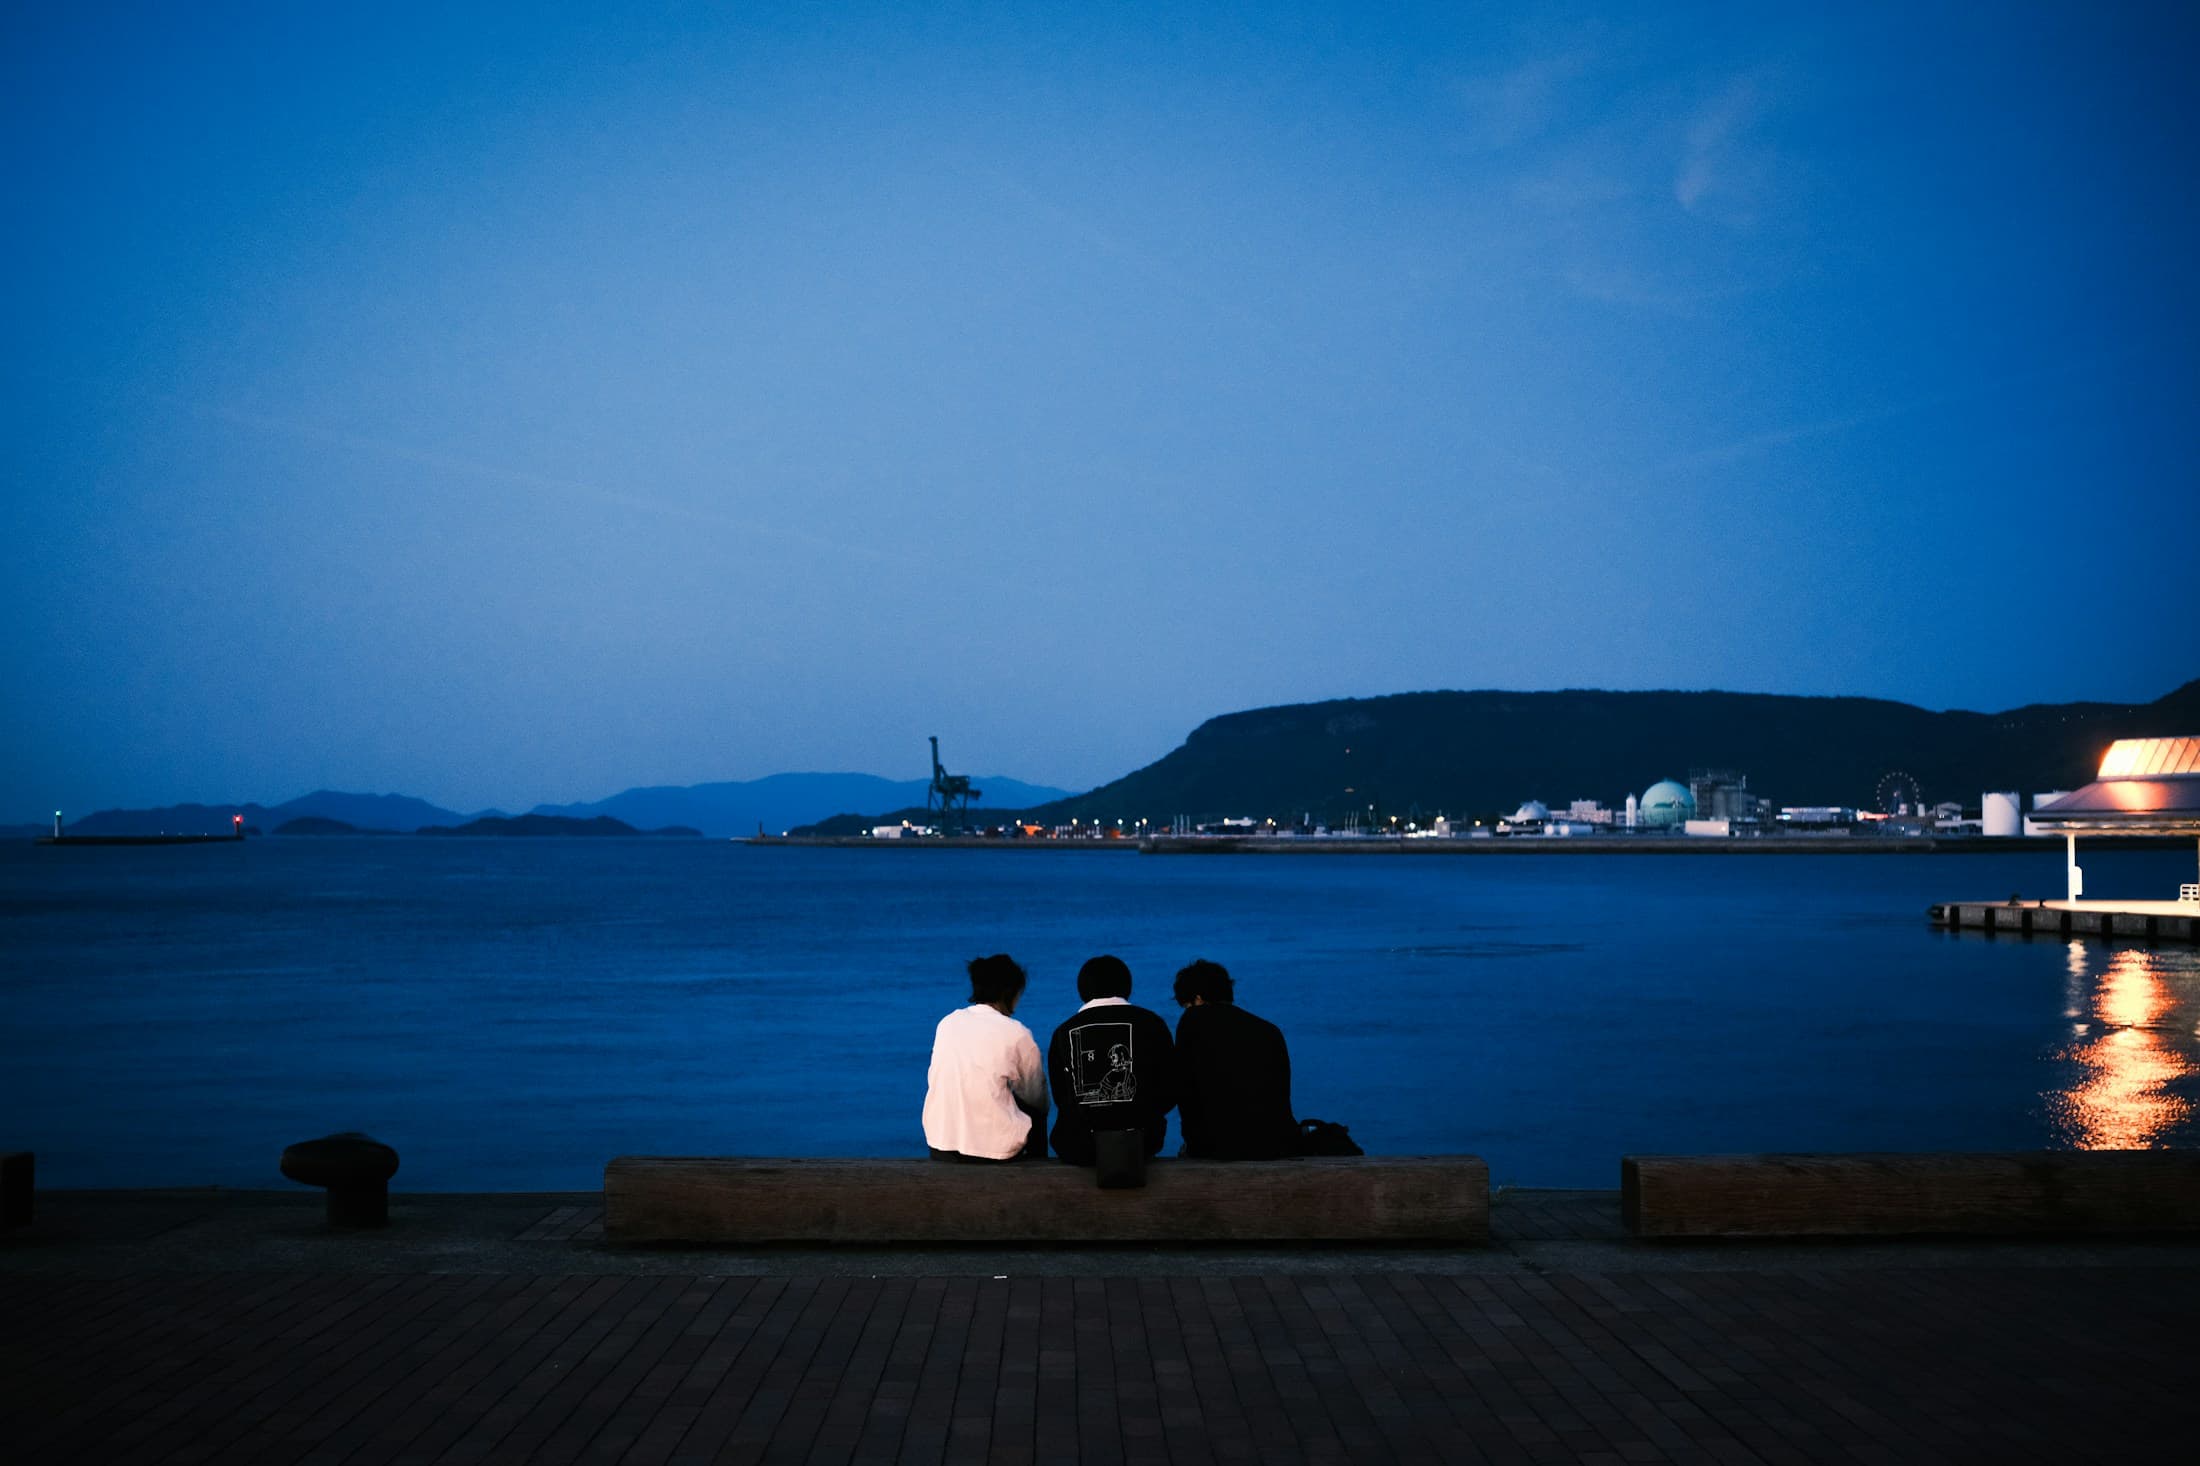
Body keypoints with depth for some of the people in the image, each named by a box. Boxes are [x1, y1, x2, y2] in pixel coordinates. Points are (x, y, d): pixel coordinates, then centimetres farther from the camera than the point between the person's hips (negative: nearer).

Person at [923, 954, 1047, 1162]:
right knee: (1036, 1112, 25)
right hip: (993, 1147, -5)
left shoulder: (947, 1022, 6)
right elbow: (1037, 1098, 7)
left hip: (940, 1145, 5)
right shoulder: (1016, 1034, -6)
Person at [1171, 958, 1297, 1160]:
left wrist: (1192, 1138, 15)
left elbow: (1184, 1087, 3)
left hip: (1219, 1144, -4)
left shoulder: (1193, 1020, 4)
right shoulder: (1271, 1030, 16)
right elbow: (1281, 1093, 17)